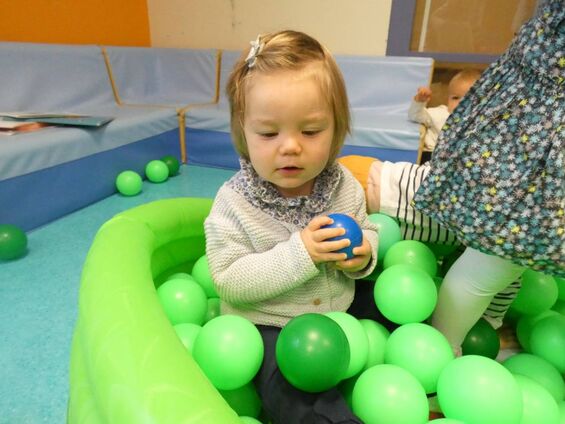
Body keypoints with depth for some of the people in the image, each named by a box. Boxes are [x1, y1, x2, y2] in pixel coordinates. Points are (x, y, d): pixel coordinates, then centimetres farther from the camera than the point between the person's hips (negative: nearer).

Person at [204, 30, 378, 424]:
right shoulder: (234, 203, -20)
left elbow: (366, 231, 8)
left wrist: (363, 254, -17)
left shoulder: (344, 186, -7)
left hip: (340, 311, 5)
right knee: (293, 388, -27)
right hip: (269, 326, -4)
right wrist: (297, 254, -32)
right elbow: (230, 281, -21)